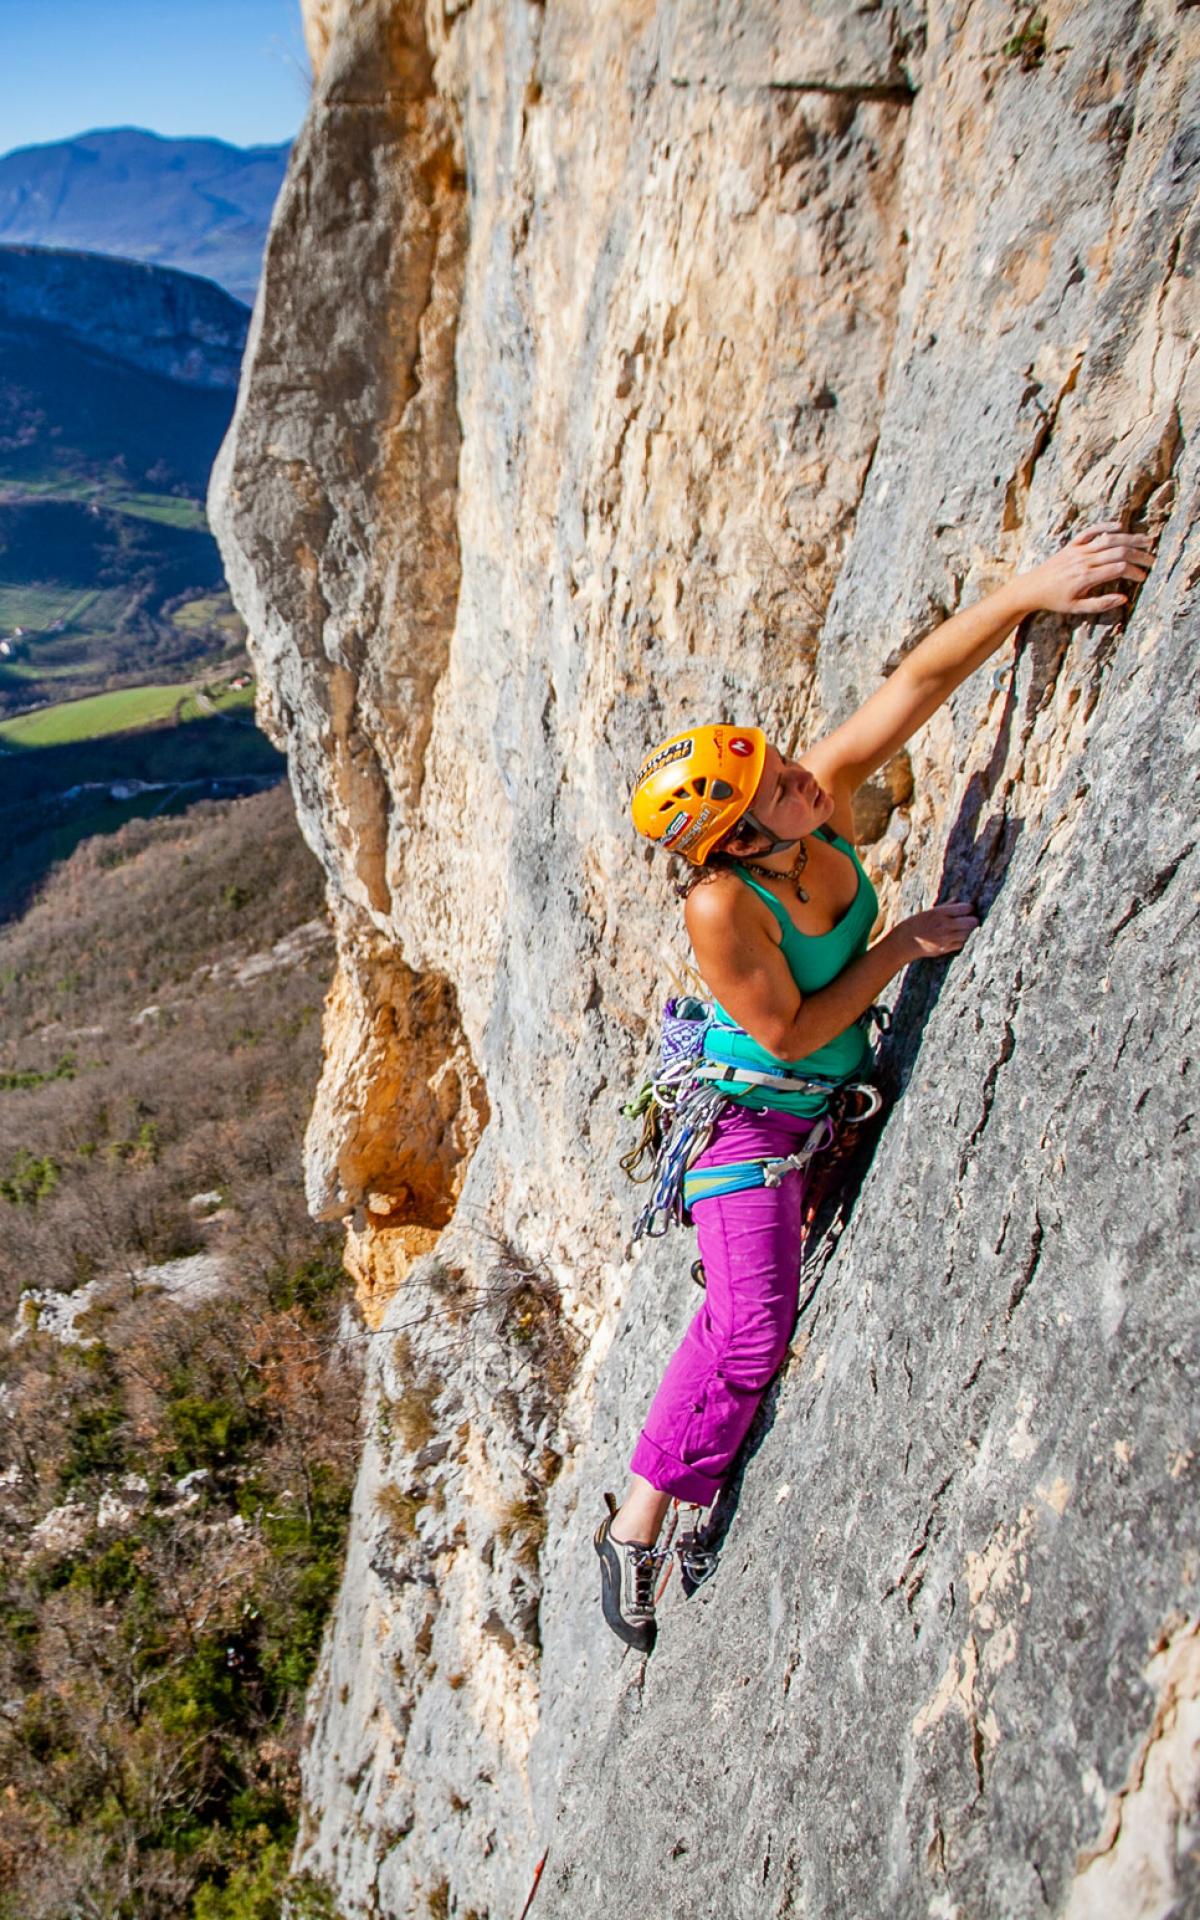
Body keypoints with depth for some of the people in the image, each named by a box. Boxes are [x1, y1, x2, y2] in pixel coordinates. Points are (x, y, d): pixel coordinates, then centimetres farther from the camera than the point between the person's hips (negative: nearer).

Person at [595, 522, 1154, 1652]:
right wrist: (903, 946, -18)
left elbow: (918, 682, -14)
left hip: (830, 1100, 7)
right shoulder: (721, 908, -32)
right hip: (754, 1114, -7)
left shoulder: (824, 796, -16)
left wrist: (1028, 590, -23)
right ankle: (636, 1525, 6)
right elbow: (789, 1034, -23)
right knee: (751, 1330, -11)